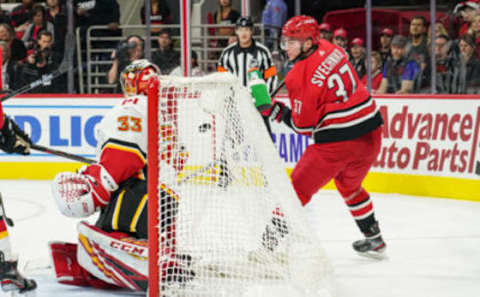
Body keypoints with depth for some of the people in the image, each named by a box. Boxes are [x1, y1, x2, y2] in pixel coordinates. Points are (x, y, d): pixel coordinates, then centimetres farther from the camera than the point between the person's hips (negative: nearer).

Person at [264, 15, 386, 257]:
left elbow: (303, 125, -11)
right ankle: (374, 239, 39)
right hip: (371, 132, 8)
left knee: (298, 187, 3)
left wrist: (276, 111, 1)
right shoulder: (329, 49, 5)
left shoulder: (299, 76, -15)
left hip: (337, 141, -8)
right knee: (349, 185, 31)